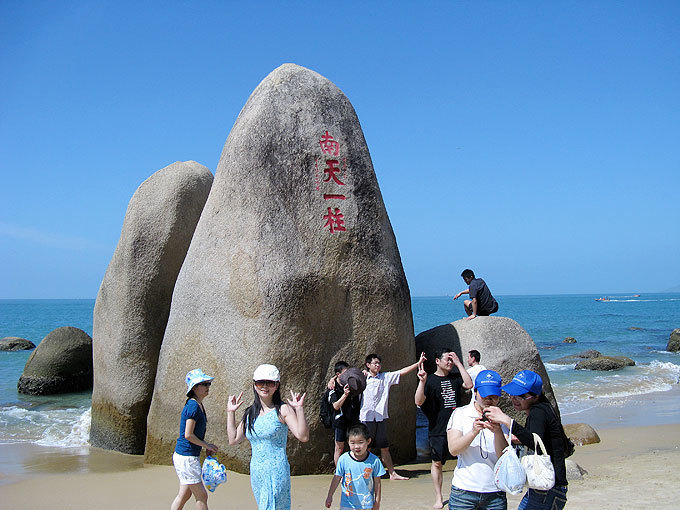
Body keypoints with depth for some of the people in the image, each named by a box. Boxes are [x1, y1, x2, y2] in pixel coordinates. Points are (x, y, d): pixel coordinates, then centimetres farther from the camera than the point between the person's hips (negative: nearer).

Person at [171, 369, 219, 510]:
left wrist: (208, 447, 9)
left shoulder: (198, 405, 12)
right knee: (201, 496, -1)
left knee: (185, 494, 16)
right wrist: (207, 445, -10)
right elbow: (188, 435, -21)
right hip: (187, 457, -9)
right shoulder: (193, 406, -18)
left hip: (182, 455, 9)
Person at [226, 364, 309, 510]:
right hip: (256, 472, 6)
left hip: (276, 472, -6)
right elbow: (233, 439, 14)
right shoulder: (250, 413, 11)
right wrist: (230, 412, 13)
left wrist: (299, 409, -22)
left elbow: (303, 436, -14)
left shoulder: (282, 410, -7)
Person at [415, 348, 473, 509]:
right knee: (437, 463, 4)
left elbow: (469, 384, -10)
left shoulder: (455, 378, 9)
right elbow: (418, 402, -13)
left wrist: (458, 363, -8)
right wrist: (422, 382, -29)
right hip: (438, 430, -3)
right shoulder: (430, 380, -2)